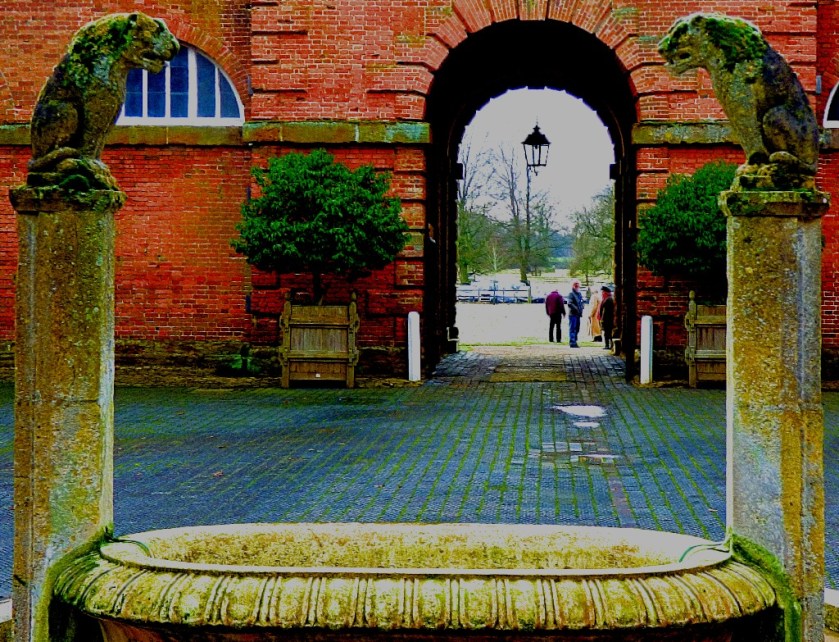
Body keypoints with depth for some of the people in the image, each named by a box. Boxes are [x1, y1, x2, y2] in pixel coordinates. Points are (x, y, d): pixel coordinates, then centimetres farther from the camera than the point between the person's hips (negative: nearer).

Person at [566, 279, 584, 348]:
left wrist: (582, 306, 2)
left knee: (577, 329, 13)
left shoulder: (579, 294, 17)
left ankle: (574, 342, 22)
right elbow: (569, 303, -20)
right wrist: (576, 309, -22)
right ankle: (572, 343, -7)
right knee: (572, 329, -7)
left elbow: (582, 302, 24)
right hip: (572, 314, -8)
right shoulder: (571, 294, -9)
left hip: (578, 314, 8)